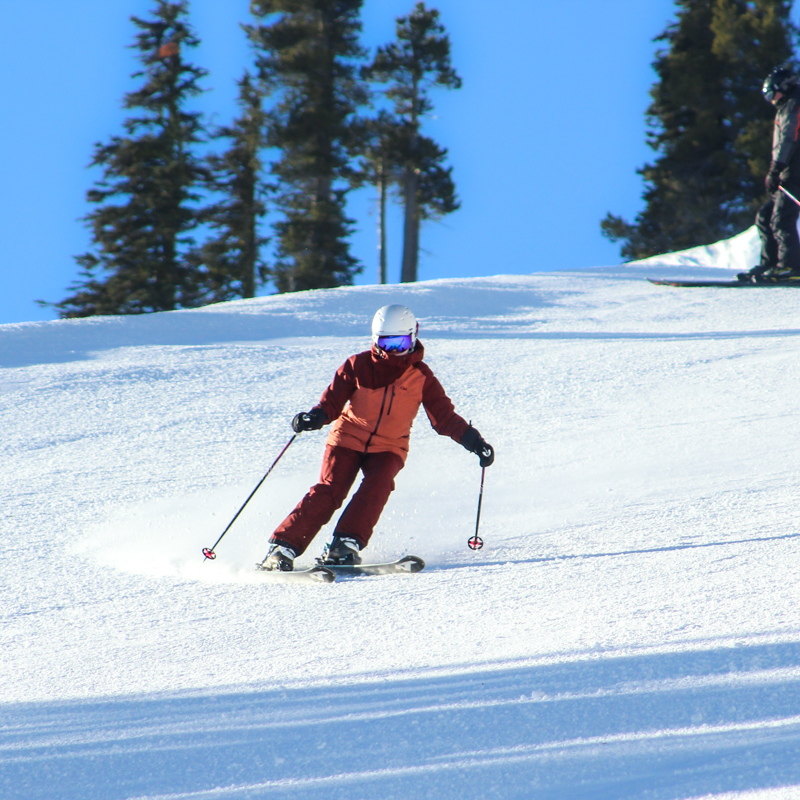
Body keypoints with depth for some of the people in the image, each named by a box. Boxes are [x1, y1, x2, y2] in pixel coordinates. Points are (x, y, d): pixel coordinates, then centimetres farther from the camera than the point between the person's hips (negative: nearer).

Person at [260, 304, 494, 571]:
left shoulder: (421, 376, -1)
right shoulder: (358, 366, -3)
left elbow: (444, 416, 0)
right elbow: (333, 401, -5)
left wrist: (473, 441, -12)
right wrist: (315, 418, -27)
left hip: (388, 448, 1)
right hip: (348, 439, -1)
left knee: (376, 486, -28)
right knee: (328, 491, -17)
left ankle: (345, 546, -32)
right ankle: (282, 548, -19)